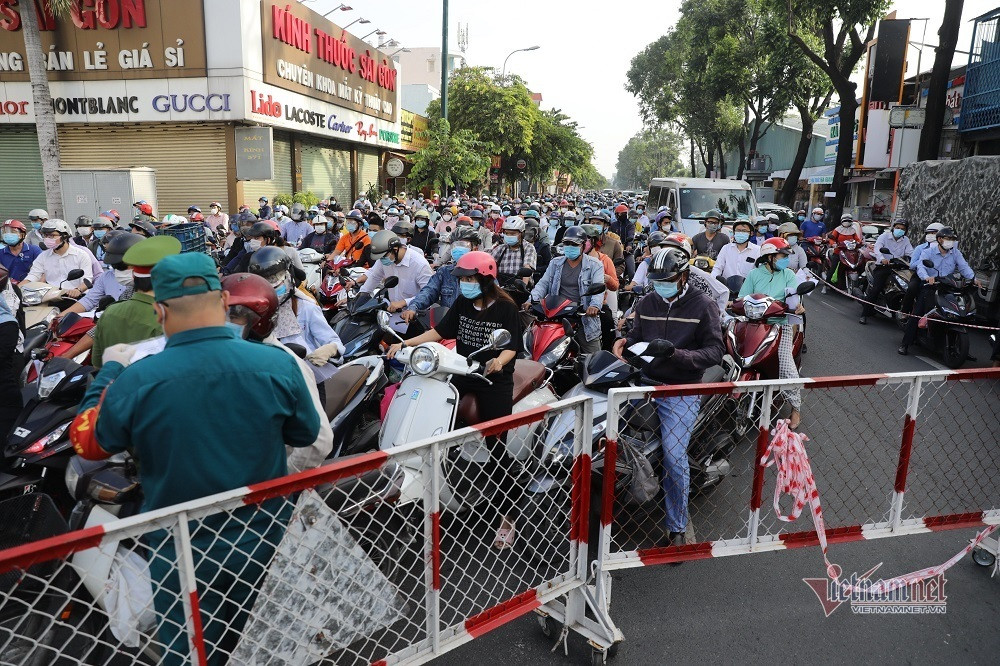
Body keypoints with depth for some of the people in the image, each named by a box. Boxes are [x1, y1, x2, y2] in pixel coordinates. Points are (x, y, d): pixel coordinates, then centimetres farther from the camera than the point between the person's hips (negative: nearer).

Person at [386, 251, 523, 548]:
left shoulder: (505, 308, -8)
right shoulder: (462, 303, 7)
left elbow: (511, 347, -10)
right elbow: (439, 332, 8)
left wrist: (499, 361, -31)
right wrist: (405, 343, -1)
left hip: (495, 381, -5)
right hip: (462, 376, 5)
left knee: (496, 447, -5)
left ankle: (507, 516, 7)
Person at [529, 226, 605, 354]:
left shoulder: (594, 265, 4)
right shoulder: (556, 263, 16)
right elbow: (543, 283, 9)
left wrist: (595, 306, -31)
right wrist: (532, 299, -10)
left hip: (585, 319, -2)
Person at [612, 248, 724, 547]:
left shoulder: (702, 306, -4)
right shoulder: (646, 303, 10)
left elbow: (715, 352, -8)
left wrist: (677, 354, -23)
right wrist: (625, 341, -3)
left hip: (680, 390, -4)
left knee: (675, 458, -11)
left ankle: (676, 527, 9)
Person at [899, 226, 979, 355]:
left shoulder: (956, 253, 10)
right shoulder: (929, 252, -1)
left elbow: (964, 266, -4)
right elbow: (920, 266, -18)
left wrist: (973, 278, -24)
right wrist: (927, 277, -39)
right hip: (929, 286, -3)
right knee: (917, 313, -14)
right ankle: (905, 343, -11)